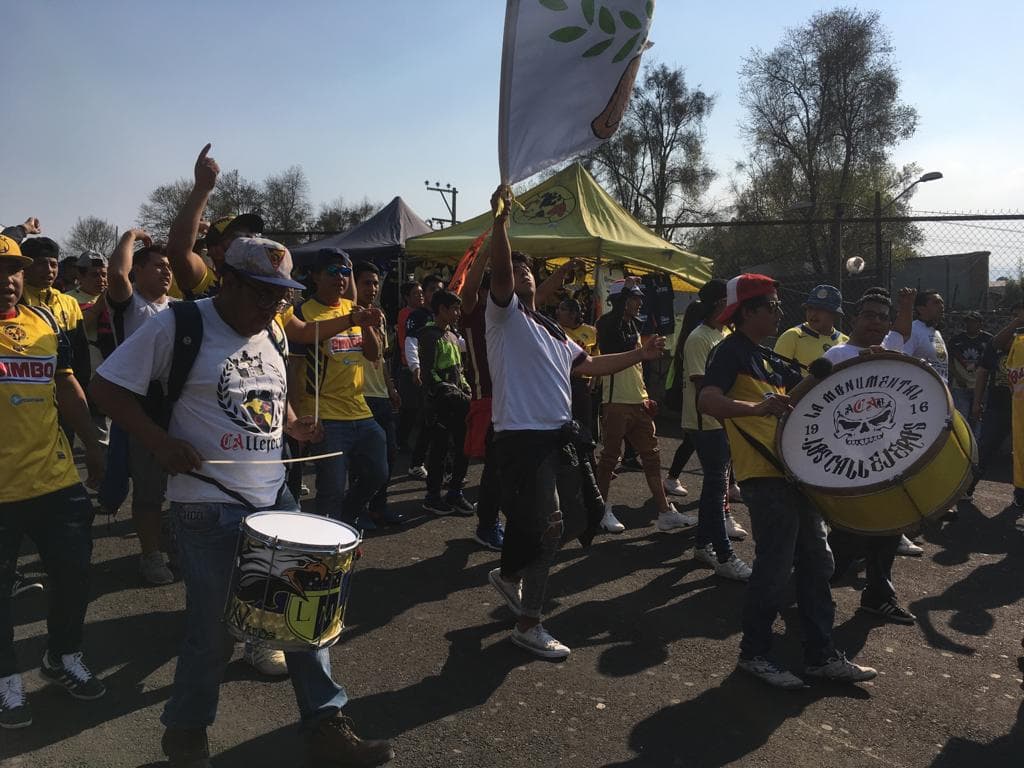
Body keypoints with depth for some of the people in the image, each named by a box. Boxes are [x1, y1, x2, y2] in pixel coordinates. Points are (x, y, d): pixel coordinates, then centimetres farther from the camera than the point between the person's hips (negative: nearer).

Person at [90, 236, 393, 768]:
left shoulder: (272, 333, 10)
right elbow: (107, 386, -9)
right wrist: (160, 441, -20)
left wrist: (293, 424, 5)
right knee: (213, 628, 4)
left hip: (276, 498, 6)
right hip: (208, 505, -6)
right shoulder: (178, 326, -11)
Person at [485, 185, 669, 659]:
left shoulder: (552, 330, 21)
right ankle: (528, 626, 8)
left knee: (561, 525, 16)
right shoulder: (504, 314, -3)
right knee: (546, 528, -8)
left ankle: (509, 576, 40)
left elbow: (589, 366, 24)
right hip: (522, 437, -8)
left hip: (558, 436, 9)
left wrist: (640, 354, 19)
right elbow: (499, 271, -23)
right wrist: (500, 219, -33)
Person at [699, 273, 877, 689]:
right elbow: (707, 401, -27)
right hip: (765, 474, -10)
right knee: (774, 568, -4)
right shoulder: (732, 351, -10)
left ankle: (821, 654, 22)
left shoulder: (764, 354, 19)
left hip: (794, 469, 10)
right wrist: (757, 408, -40)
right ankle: (754, 653, 14)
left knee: (816, 561, 12)